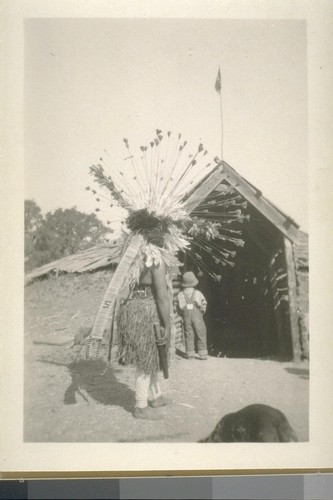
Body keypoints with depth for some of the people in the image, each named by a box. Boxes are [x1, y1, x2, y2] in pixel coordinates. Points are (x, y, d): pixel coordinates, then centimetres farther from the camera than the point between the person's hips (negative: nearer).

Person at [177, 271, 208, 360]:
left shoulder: (180, 294, -3)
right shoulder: (198, 293, -6)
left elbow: (180, 307, -2)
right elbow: (204, 304, -3)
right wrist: (202, 311, 14)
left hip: (186, 316, 2)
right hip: (197, 315, -1)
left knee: (188, 335, 8)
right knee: (201, 334, 5)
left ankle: (190, 354, 8)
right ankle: (203, 354, 4)